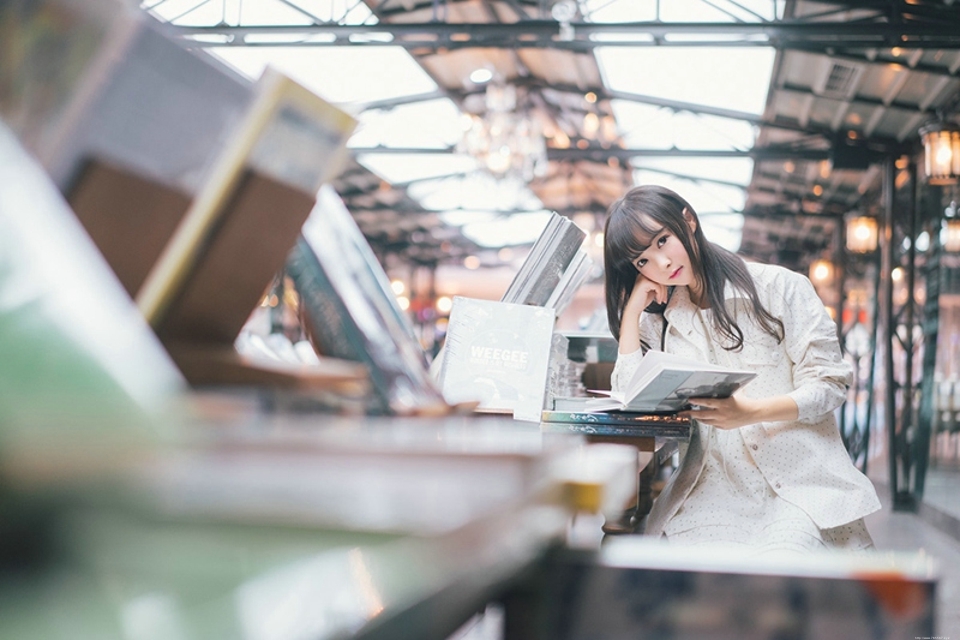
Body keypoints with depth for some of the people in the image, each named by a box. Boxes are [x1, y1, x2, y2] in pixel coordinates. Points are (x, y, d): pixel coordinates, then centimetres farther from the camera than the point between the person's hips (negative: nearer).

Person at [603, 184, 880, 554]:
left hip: (797, 479, -2)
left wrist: (751, 412, -20)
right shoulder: (659, 320, 13)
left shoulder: (779, 287, 2)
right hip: (713, 489, 3)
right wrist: (632, 309, 2)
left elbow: (829, 385, -2)